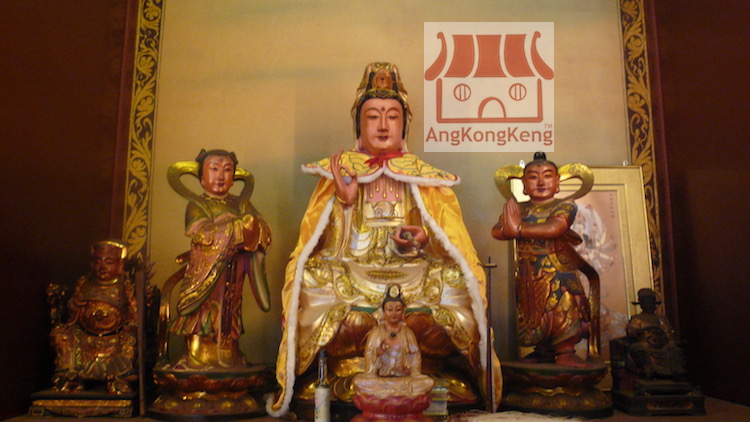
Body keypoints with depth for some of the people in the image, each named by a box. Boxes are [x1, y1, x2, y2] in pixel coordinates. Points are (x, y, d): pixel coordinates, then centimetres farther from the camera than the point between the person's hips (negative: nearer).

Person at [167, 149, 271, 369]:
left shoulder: (241, 204, 15)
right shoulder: (197, 205, 1)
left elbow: (265, 230, 3)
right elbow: (205, 235, -16)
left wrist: (254, 229, -19)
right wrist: (241, 228, -13)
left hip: (234, 275, 4)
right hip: (206, 272, -4)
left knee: (229, 315, 9)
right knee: (206, 314, -5)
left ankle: (228, 358, 17)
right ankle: (198, 359, 4)